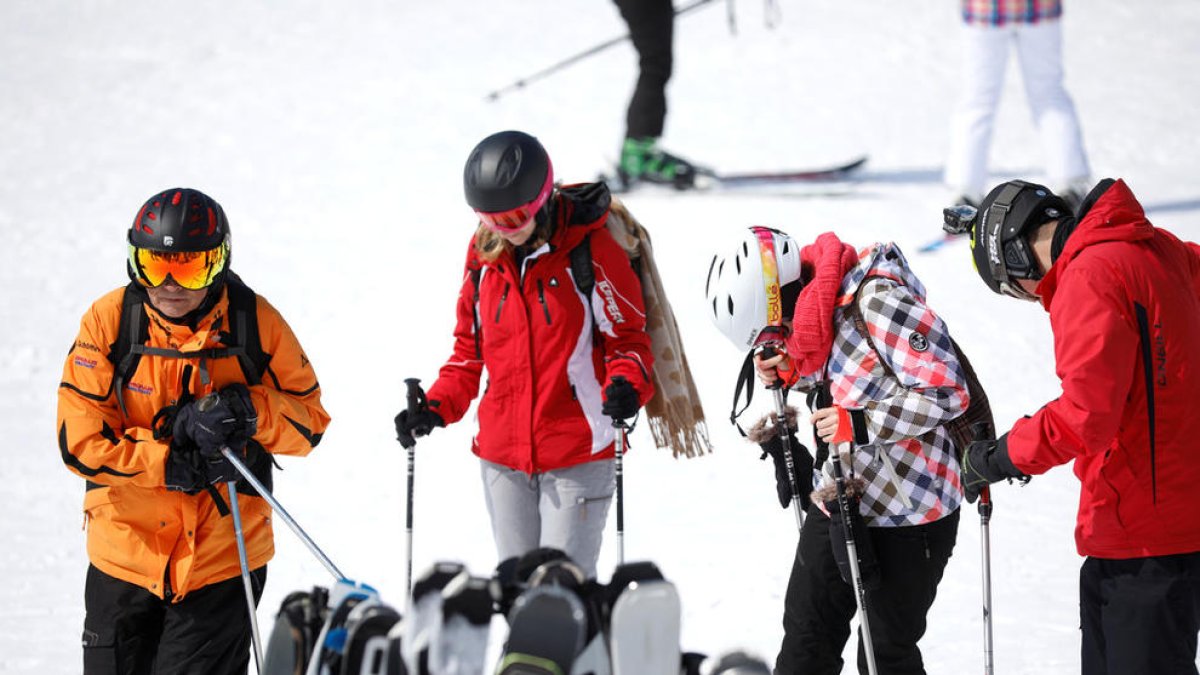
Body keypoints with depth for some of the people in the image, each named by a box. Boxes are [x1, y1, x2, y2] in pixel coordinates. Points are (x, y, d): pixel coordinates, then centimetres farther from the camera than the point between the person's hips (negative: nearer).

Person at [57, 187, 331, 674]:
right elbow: (79, 440, -11)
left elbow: (309, 419, -1)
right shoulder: (109, 321, -9)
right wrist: (172, 464, -19)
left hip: (223, 557, -1)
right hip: (126, 551, 1)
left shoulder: (256, 323, -8)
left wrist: (251, 412, -22)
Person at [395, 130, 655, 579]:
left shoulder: (593, 250, -9)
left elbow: (628, 338, -4)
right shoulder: (484, 255, 6)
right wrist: (438, 407, 3)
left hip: (576, 456, -5)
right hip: (502, 456, 5)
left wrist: (627, 387, -25)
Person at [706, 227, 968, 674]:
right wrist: (789, 373, -2)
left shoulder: (879, 301, -25)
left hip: (908, 509, -8)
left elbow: (947, 392, -26)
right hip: (838, 498, 8)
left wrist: (859, 425, -27)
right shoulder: (809, 307, 0)